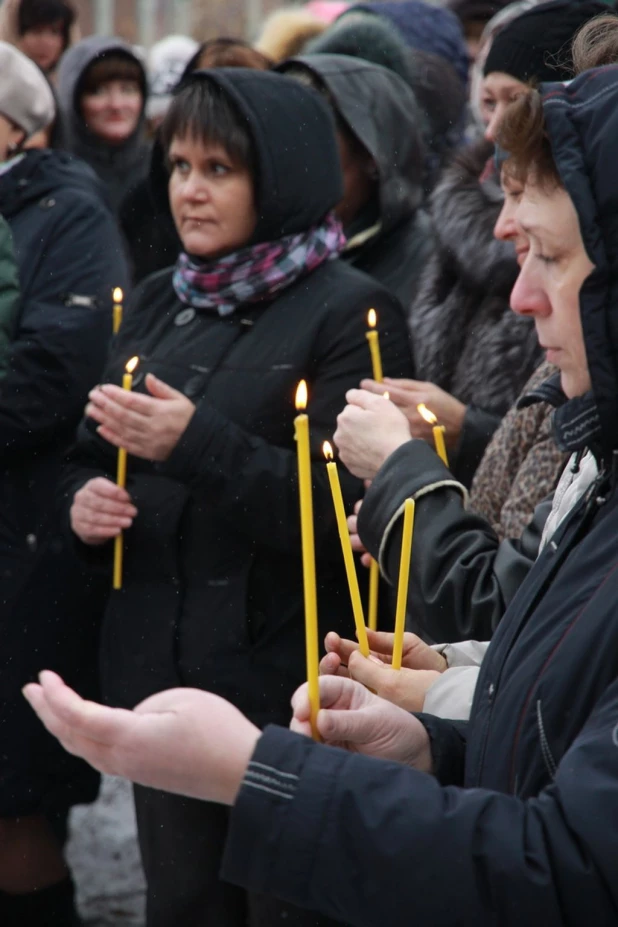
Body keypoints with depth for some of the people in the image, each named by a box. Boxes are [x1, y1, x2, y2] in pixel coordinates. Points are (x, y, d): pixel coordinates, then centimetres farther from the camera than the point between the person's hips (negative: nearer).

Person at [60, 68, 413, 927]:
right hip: (155, 670, 6)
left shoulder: (350, 312, -9)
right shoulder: (157, 302, 10)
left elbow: (345, 508, -16)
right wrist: (85, 501, -4)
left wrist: (199, 444, -26)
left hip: (287, 687, -6)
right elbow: (94, 459, 19)